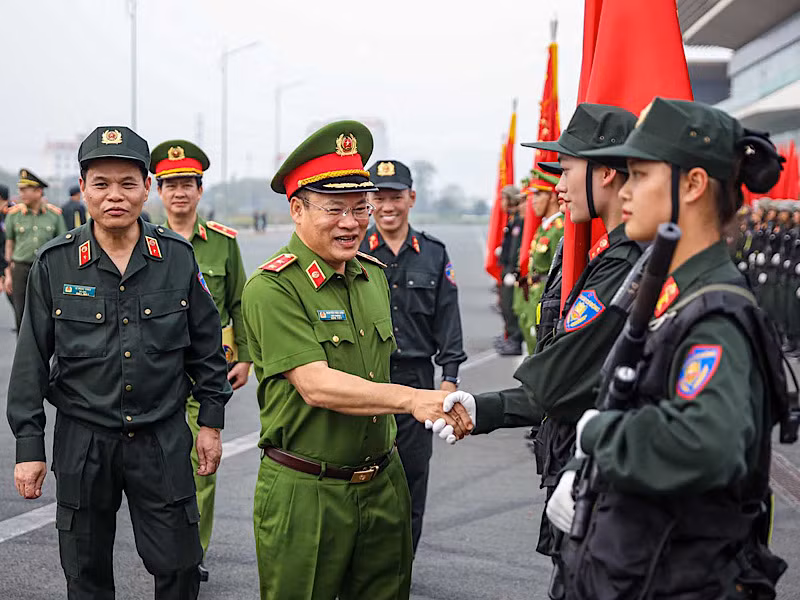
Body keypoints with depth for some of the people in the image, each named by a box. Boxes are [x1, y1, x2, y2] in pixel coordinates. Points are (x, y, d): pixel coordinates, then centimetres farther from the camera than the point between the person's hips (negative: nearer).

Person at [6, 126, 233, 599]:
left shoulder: (178, 256, -3)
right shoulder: (55, 263, -5)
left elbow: (206, 344, 6)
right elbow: (32, 361, -1)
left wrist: (212, 421, 6)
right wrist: (29, 445, -2)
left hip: (164, 439, 0)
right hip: (82, 441, 0)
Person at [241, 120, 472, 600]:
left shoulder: (373, 275, 9)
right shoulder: (271, 288, -14)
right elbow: (316, 386, -24)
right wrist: (412, 398, -32)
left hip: (383, 484, 6)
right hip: (305, 494, -6)